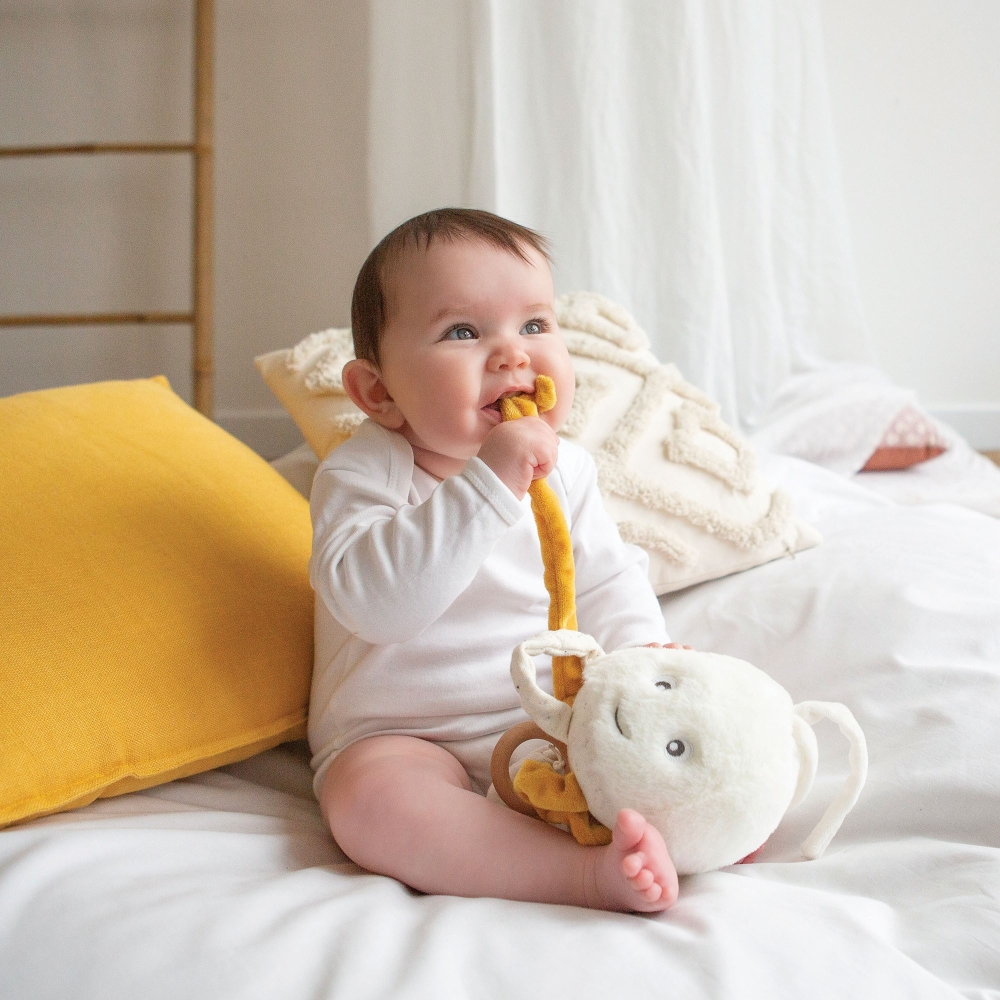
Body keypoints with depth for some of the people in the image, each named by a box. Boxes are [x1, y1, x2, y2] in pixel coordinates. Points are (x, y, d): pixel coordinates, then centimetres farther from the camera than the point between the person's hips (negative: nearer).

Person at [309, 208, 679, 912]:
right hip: (405, 739, -5)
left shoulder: (565, 468, 4)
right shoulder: (361, 475, -14)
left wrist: (642, 649, -10)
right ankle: (592, 872, -44)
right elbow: (374, 601, -31)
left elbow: (607, 578, 13)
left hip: (551, 722, 6)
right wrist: (488, 483, -36)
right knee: (369, 798, -35)